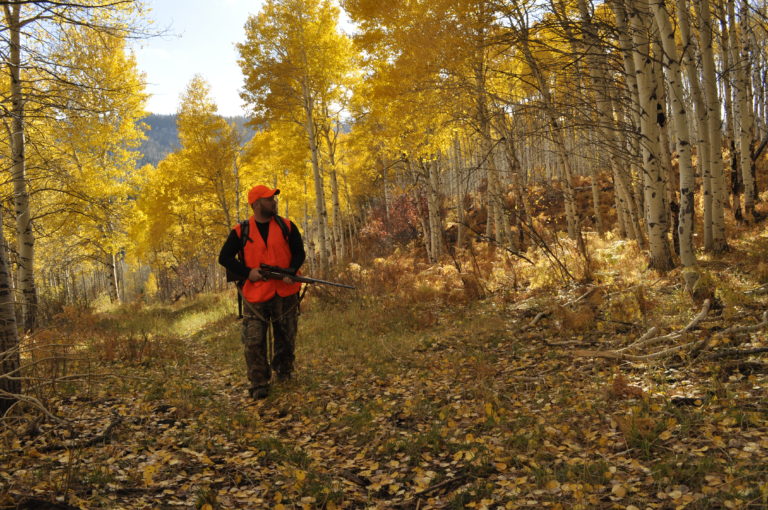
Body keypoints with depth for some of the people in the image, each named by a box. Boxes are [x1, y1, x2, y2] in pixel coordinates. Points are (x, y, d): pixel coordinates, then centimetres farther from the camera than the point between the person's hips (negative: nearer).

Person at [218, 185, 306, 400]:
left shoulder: (287, 227, 3)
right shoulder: (241, 231, -1)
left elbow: (299, 253, 8)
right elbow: (224, 257, 3)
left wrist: (291, 271, -12)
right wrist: (247, 272, -11)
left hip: (285, 293, 2)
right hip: (255, 295, -2)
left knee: (286, 338, 13)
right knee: (254, 342, -5)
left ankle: (284, 372, 35)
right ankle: (259, 384, 4)